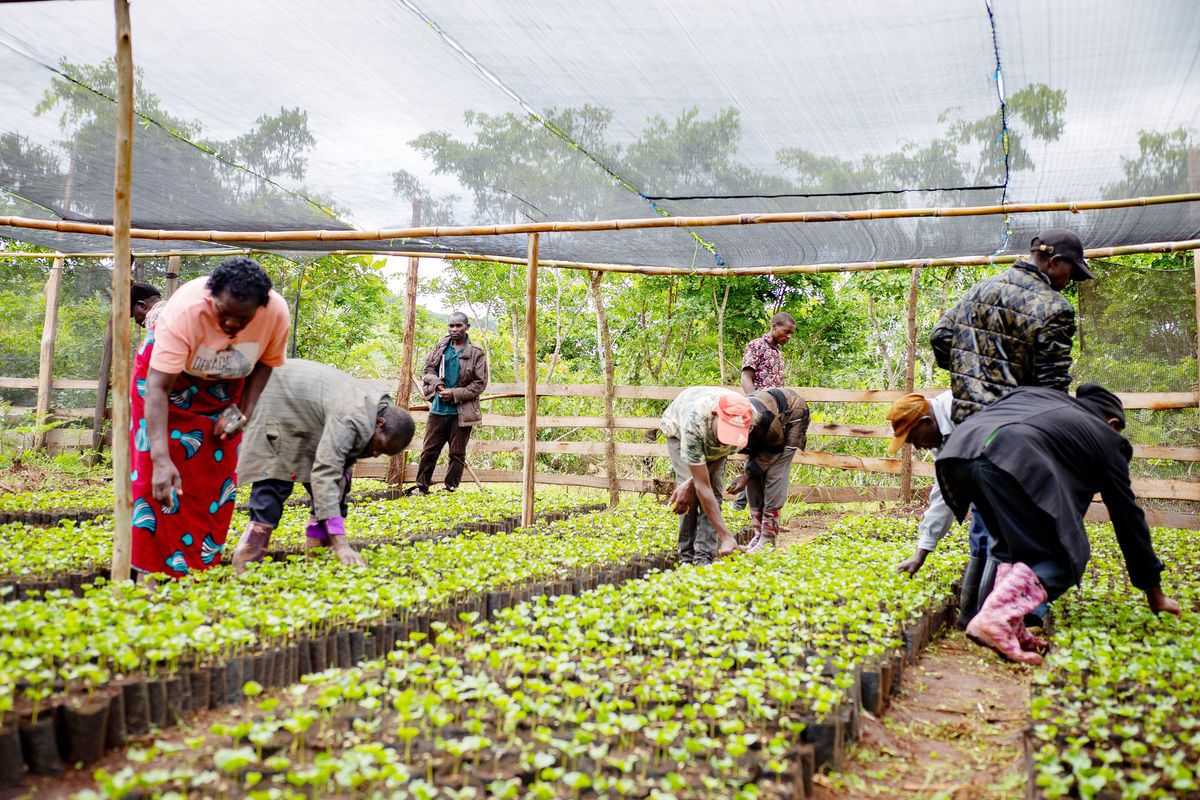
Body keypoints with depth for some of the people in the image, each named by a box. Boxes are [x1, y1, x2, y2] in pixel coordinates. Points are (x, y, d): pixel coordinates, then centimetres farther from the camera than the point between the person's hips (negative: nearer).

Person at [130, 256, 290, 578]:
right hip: (168, 373, -3)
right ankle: (151, 568, -1)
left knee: (218, 473, 0)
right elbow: (158, 388, -41)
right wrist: (161, 460, -49)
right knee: (158, 476, -11)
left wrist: (245, 411, -19)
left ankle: (202, 567, 11)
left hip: (224, 386, 3)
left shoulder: (277, 313, -29)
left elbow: (265, 362, -6)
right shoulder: (185, 310, -40)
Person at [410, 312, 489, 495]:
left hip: (461, 412, -3)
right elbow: (428, 370, 14)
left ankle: (450, 488, 16)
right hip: (438, 410, 3)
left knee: (457, 453, 5)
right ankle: (422, 486, 18)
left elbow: (480, 383, -4)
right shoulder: (440, 346, 8)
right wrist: (437, 385, -7)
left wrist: (455, 394, -11)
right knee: (429, 450, 8)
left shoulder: (476, 353, -4)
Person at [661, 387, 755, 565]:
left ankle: (704, 557, -14)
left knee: (714, 491, -15)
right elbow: (702, 486, -44)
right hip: (678, 428, -3)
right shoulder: (694, 423, -48)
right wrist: (726, 536, -47)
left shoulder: (751, 416, -37)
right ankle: (687, 558, -10)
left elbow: (729, 449, -16)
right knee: (692, 493, -19)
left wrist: (691, 483, -25)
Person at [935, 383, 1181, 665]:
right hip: (1011, 460, -6)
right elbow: (1128, 517, 31)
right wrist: (1155, 594, 39)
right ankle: (993, 620, -10)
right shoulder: (1106, 440, 27)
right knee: (1061, 560, 8)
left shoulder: (1033, 393, 39)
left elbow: (972, 420, 38)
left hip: (957, 452, 6)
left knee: (1014, 546, 24)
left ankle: (1011, 629, 13)